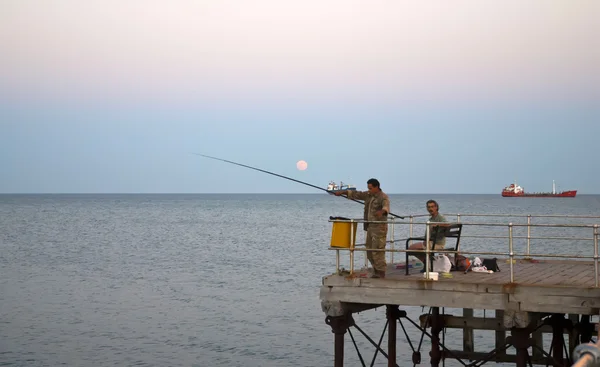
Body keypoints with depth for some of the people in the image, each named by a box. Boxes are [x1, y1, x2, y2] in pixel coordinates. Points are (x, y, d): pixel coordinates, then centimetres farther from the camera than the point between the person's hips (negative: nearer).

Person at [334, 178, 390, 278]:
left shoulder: (383, 197, -13)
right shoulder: (368, 195, 11)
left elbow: (386, 207, -32)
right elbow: (356, 194, 20)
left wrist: (382, 211, -54)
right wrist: (343, 192, 17)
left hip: (379, 228, -8)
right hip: (370, 227, 8)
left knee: (377, 250, -10)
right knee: (369, 250, 10)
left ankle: (381, 273, -4)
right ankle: (376, 271, 19)